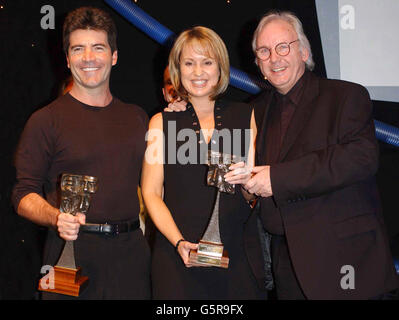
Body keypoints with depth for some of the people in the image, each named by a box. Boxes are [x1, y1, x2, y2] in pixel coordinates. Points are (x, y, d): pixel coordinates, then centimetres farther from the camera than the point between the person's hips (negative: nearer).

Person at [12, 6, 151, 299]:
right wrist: (57, 218, -23)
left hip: (132, 254, 4)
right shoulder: (46, 121, -2)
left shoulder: (137, 117, 12)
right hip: (74, 254, -3)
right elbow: (24, 196, -5)